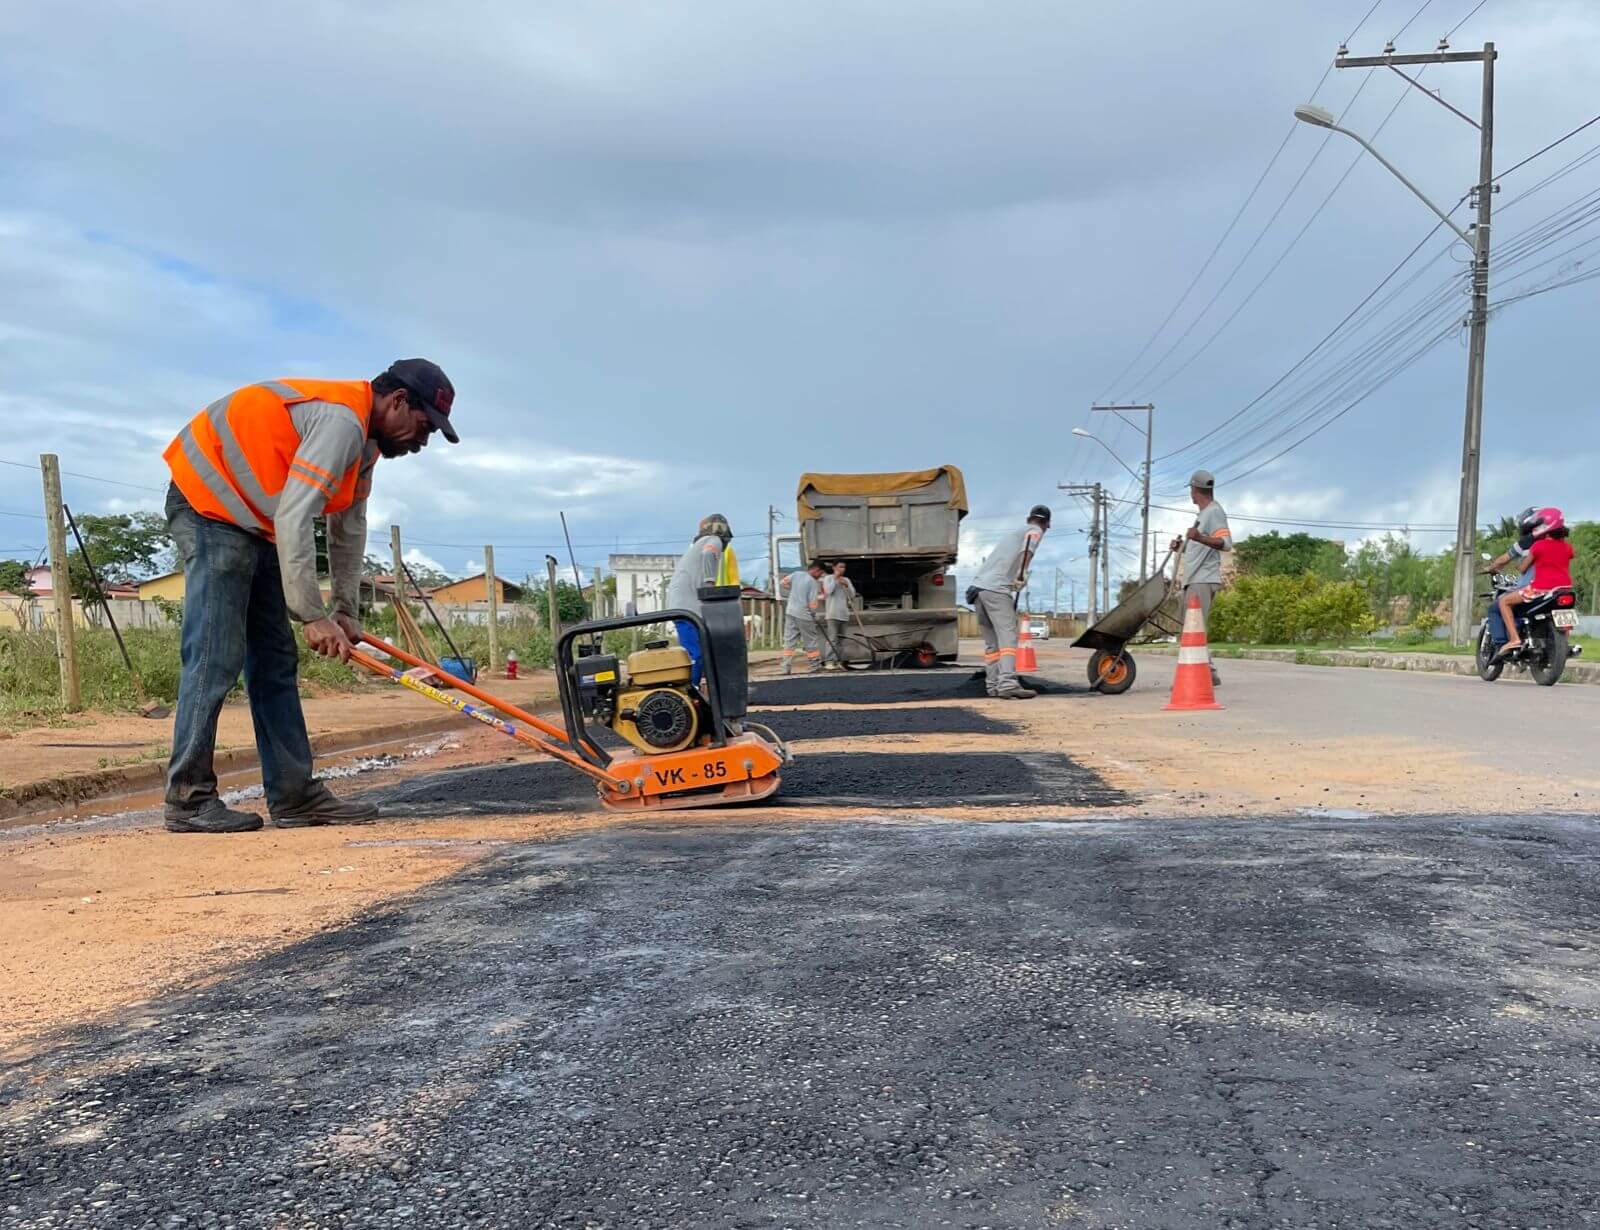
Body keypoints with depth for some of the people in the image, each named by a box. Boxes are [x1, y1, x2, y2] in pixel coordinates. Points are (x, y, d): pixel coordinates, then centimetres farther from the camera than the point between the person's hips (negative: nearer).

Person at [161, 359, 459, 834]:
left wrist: (346, 610, 8)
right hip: (208, 502, -11)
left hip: (252, 518, 11)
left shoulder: (362, 437, 8)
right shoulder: (341, 420, -24)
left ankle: (295, 795, 8)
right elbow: (293, 518, -31)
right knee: (216, 657, -12)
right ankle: (188, 799, -5)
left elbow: (349, 526, 11)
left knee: (275, 661, 6)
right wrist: (313, 616, -31)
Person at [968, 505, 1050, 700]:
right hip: (996, 589, -8)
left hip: (978, 586, 8)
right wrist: (1023, 572, -19)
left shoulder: (1013, 532, 31)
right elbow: (1028, 546, -15)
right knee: (1007, 636, -14)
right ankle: (1008, 684, -26)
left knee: (991, 640, 13)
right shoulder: (1035, 530, 8)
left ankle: (993, 684, 13)